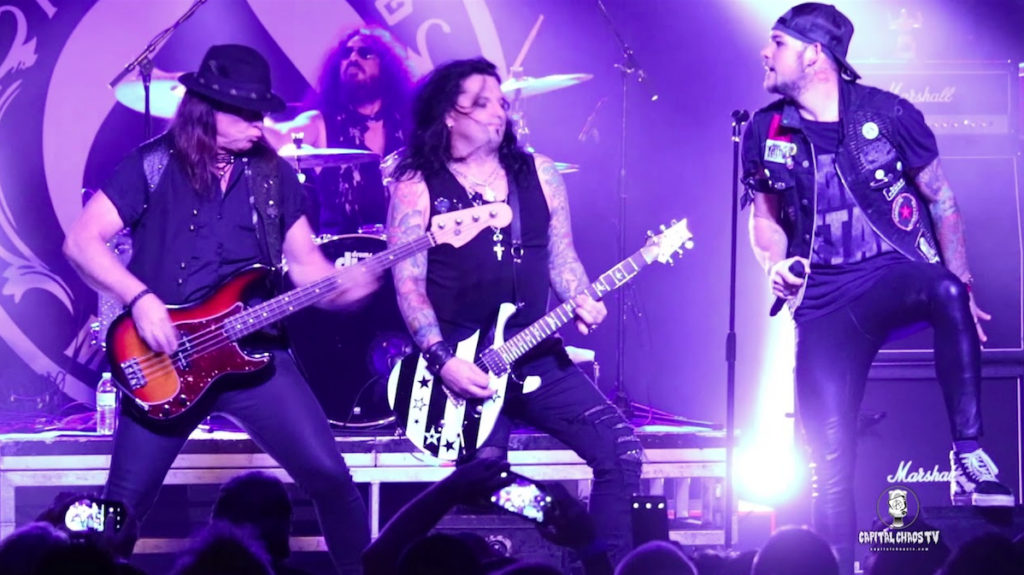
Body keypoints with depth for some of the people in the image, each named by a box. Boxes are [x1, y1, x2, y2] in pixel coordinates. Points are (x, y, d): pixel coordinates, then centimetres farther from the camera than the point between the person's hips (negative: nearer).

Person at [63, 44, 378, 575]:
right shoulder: (152, 167, -3)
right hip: (166, 357, -3)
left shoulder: (273, 175, 9)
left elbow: (304, 262, 12)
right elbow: (81, 242, -8)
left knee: (329, 476, -7)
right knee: (125, 501, -2)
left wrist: (342, 287, -10)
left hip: (255, 352, 3)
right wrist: (140, 299, -19)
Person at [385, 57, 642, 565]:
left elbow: (561, 257, 13)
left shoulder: (538, 174, 12)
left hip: (535, 356, 4)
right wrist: (442, 361, -17)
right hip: (460, 363, -4)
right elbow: (409, 284, -6)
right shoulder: (417, 187, 0)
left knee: (620, 446, -10)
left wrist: (582, 304, -9)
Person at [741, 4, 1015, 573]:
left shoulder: (888, 114, -3)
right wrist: (775, 263, -3)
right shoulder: (766, 132, 5)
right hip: (825, 300, 3)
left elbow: (941, 200, 4)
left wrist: (965, 290, 2)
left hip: (899, 271, -2)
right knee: (829, 453, -8)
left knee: (948, 294, -39)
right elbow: (765, 217, 18)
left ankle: (969, 453, -29)